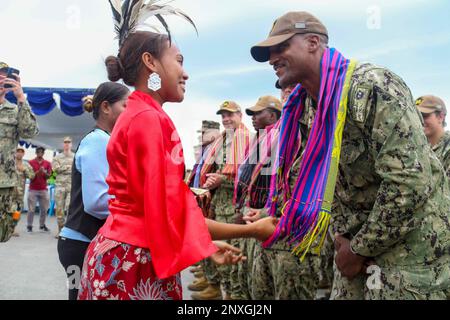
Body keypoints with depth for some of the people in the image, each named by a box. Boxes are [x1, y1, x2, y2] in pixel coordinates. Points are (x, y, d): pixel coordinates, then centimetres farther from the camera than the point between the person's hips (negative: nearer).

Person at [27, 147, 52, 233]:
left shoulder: (47, 163, 7)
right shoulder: (31, 163, 1)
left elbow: (49, 176, 3)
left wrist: (44, 172, -17)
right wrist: (38, 172, -18)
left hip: (43, 189, 2)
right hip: (33, 189, -2)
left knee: (44, 209, 4)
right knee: (31, 209, -1)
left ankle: (42, 225, 15)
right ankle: (29, 226, 7)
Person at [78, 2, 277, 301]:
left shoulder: (136, 116, 13)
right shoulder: (148, 118, -16)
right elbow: (170, 210, -20)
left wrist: (207, 245, 14)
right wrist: (251, 230, -12)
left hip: (125, 256, 9)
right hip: (136, 263, -9)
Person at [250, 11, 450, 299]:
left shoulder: (373, 86, -22)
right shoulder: (304, 109, 4)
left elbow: (411, 181, -27)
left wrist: (361, 248, -17)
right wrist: (345, 237, 0)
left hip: (413, 248, -7)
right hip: (357, 244, 7)